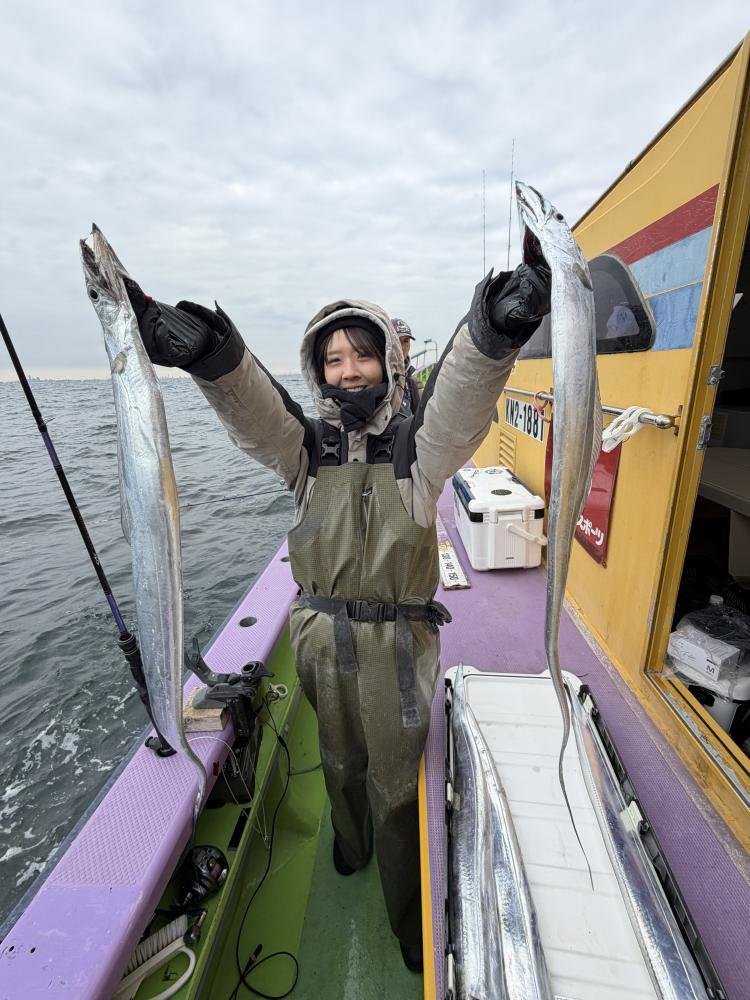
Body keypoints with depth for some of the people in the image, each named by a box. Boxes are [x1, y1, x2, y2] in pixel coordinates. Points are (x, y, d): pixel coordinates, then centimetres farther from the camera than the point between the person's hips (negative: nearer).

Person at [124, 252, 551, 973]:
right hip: (319, 637, 3)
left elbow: (462, 399, -26)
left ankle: (410, 921, 45)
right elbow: (249, 404, -21)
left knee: (398, 780, 15)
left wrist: (492, 330, -45)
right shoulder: (307, 446, -1)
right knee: (340, 759, 27)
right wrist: (205, 349, -40)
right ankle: (350, 840, 61)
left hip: (399, 643, -2)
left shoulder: (416, 444, -6)